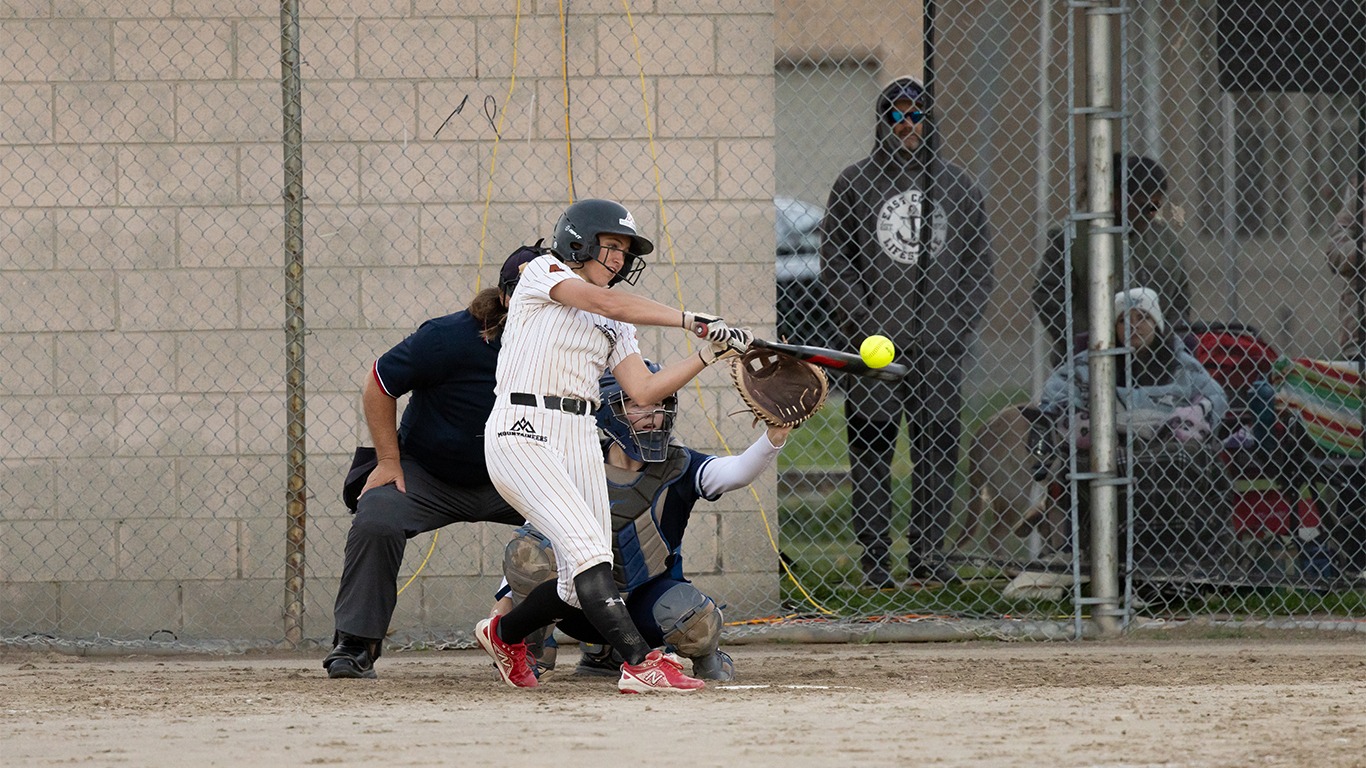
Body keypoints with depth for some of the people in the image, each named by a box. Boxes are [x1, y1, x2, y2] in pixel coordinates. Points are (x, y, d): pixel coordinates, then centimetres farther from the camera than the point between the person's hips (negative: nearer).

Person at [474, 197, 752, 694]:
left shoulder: (614, 326, 22)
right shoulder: (545, 272, 2)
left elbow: (643, 391, 12)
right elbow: (605, 302, -15)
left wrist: (710, 354, 2)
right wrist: (693, 321, -20)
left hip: (579, 440, 8)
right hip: (523, 433, -8)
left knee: (583, 586, 2)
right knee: (588, 551, -23)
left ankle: (504, 634, 29)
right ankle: (640, 663, -32)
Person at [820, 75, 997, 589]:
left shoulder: (958, 186, 14)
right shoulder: (854, 183, 7)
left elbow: (980, 262, 14)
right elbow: (834, 261, 2)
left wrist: (959, 324, 1)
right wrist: (865, 326, -8)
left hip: (940, 341, 2)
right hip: (874, 340, -2)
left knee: (938, 445, -1)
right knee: (871, 446, -4)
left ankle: (928, 553, 5)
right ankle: (875, 559, -2)